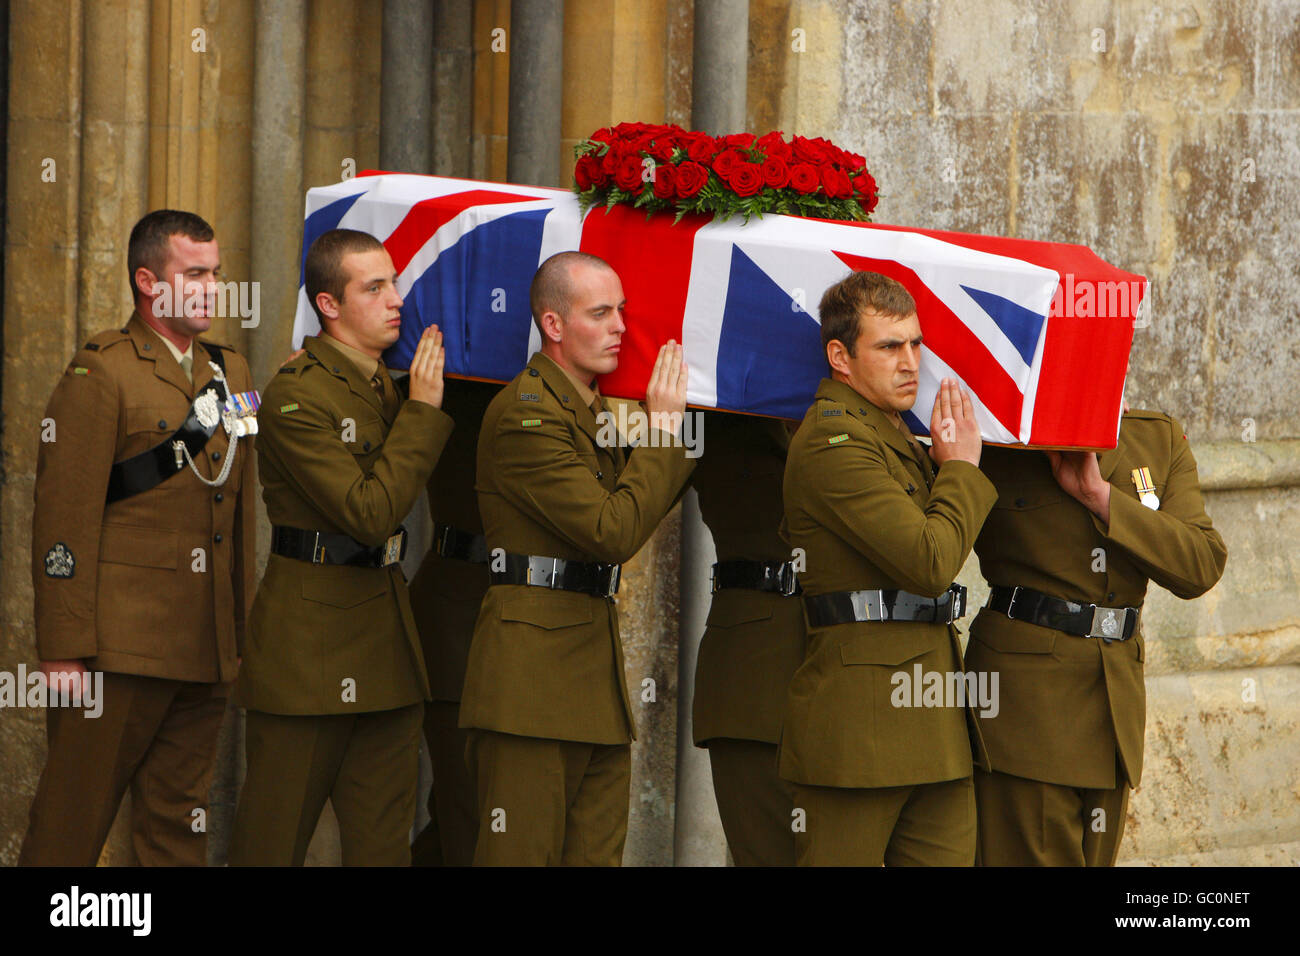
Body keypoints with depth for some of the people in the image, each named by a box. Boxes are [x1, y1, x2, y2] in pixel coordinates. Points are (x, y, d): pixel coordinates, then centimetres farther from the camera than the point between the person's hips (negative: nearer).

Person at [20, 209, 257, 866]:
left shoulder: (230, 370, 16)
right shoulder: (100, 372, -7)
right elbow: (63, 515, -11)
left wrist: (243, 632, 15)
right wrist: (64, 649, -15)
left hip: (206, 650, 7)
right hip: (118, 647, -7)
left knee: (179, 826, 9)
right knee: (71, 824, -2)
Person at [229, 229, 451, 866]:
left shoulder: (387, 386, 13)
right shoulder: (296, 395, -13)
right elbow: (369, 514, -20)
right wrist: (421, 411, -16)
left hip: (387, 645, 8)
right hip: (311, 641, -8)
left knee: (382, 842, 7)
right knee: (275, 836, 1)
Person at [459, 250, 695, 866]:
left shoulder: (592, 409, 19)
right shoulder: (526, 413, -13)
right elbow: (614, 531, -19)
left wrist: (674, 424, 16)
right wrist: (663, 429, -11)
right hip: (533, 665, -10)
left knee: (597, 854, 7)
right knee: (522, 855, -7)